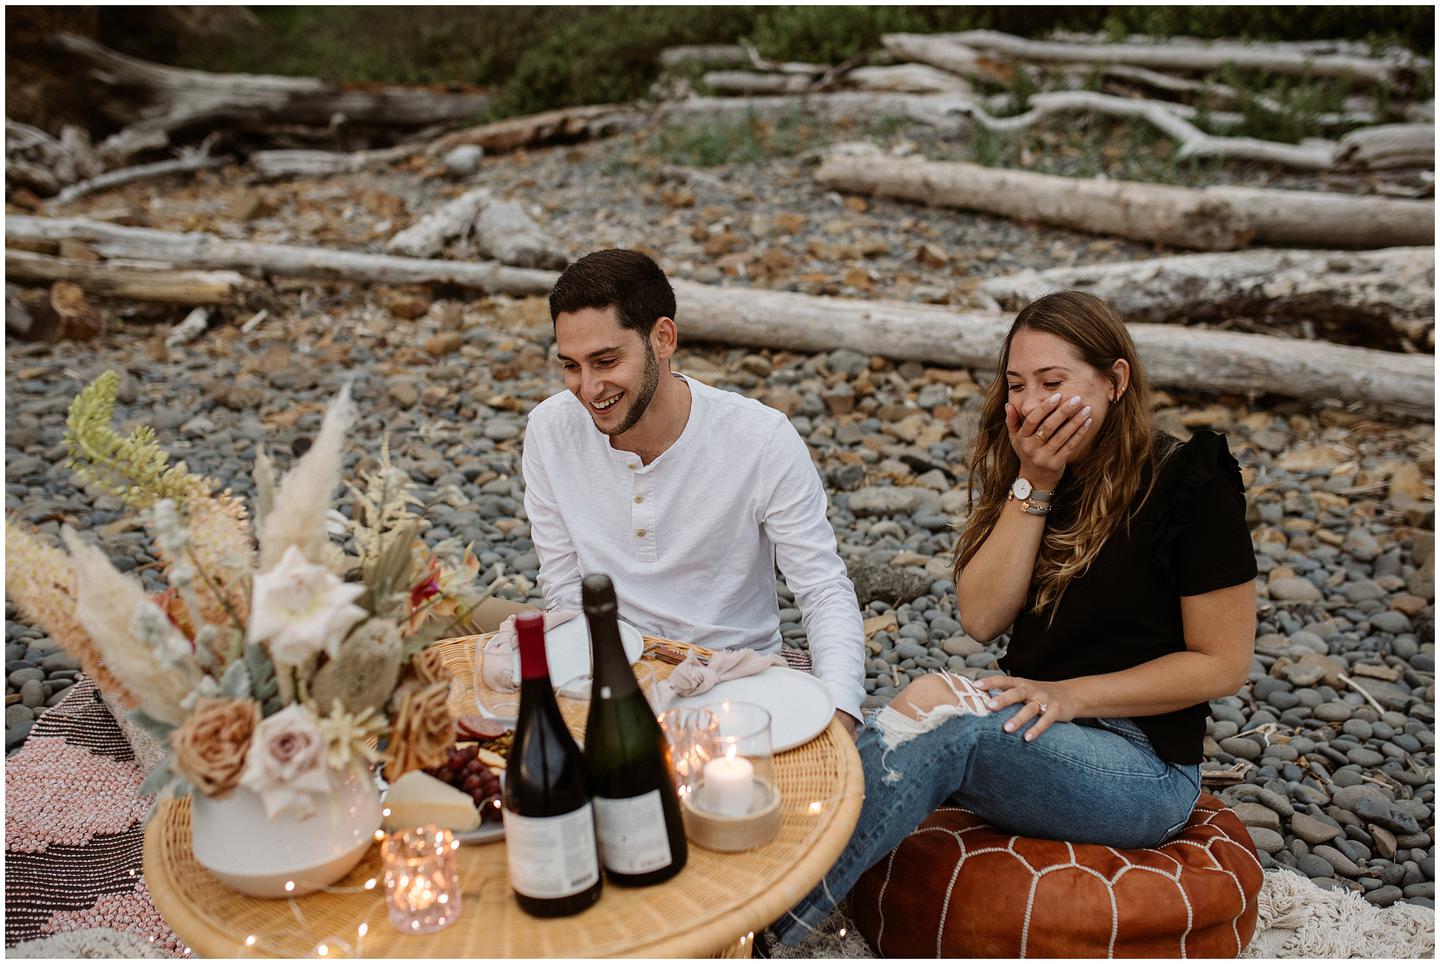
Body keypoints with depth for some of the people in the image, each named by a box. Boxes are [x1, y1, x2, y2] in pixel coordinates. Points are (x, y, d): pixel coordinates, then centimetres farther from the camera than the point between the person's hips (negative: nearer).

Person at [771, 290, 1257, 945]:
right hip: (1035, 733, 5)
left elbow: (1221, 664, -9)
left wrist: (1069, 695, -17)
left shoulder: (1190, 486, -11)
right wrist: (1034, 485, -13)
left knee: (936, 718, -32)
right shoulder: (1026, 474, 5)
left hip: (1143, 768, -5)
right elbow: (981, 617, -5)